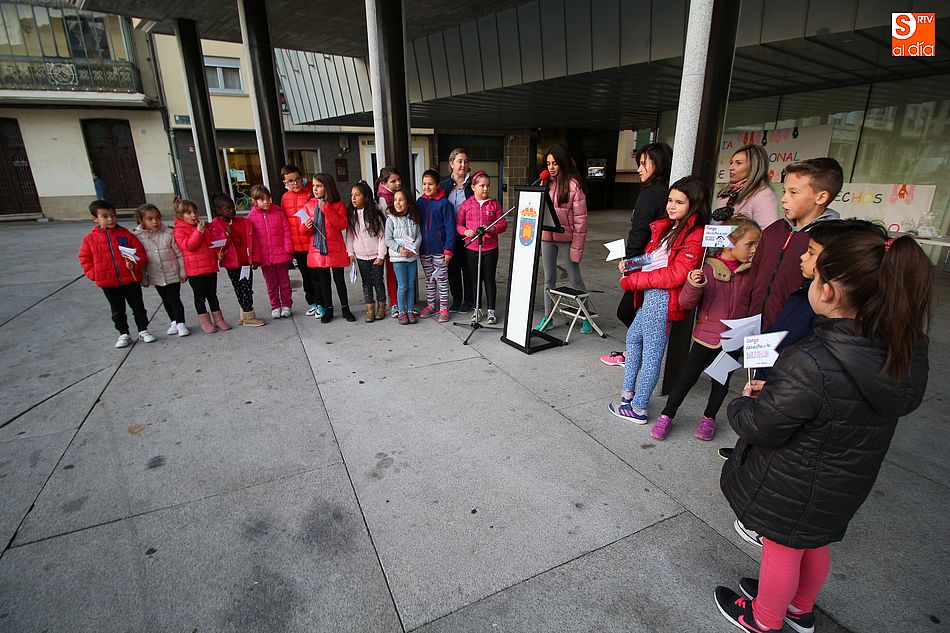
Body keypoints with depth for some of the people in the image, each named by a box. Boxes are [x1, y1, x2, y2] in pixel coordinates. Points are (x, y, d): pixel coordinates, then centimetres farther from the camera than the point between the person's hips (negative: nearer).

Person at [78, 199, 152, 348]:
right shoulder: (90, 238, 1)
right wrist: (93, 274, -3)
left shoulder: (126, 235, -3)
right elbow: (85, 259, 9)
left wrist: (134, 264, -20)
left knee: (138, 307, 9)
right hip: (108, 283, 1)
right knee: (117, 311, 13)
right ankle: (124, 334, 24)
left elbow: (141, 254, -2)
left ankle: (143, 331, 23)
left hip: (131, 280, -1)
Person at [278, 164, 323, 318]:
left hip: (312, 243, -5)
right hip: (296, 245, 5)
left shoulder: (311, 194, -8)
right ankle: (311, 302, 27)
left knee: (316, 275, 1)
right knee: (305, 275, 15)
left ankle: (320, 303, 13)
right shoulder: (285, 197, 7)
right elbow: (284, 221, 13)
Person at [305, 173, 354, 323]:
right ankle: (328, 309, 22)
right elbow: (305, 229, 11)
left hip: (335, 249, -3)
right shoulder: (309, 205, 6)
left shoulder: (338, 205, -3)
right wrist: (307, 226, -13)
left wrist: (326, 209, -20)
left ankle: (345, 308, 18)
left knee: (339, 280, 5)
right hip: (317, 249, 3)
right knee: (324, 280, 11)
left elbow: (342, 224, -17)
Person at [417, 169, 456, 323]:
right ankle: (430, 305, 27)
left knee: (441, 279, 5)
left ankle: (443, 308, 14)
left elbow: (450, 228, -11)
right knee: (429, 279, 16)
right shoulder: (420, 202, 6)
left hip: (439, 249, -5)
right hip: (424, 249, 5)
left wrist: (448, 250, -15)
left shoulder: (444, 203, -10)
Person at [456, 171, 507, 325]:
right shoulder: (466, 204, 1)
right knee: (475, 279, 11)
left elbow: (503, 223, 0)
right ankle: (477, 309, 24)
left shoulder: (494, 204, 1)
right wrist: (466, 231, -15)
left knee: (489, 279, 5)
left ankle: (491, 310, 15)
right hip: (471, 248, 1)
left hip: (490, 248, -1)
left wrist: (492, 229, -19)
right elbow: (458, 224, 5)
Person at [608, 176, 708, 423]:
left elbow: (674, 275, -20)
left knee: (651, 353, -2)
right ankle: (628, 391, 33)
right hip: (650, 294, 10)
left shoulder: (695, 236, -13)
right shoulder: (666, 227, 15)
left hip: (662, 298, -10)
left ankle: (638, 409, 9)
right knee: (633, 337, 21)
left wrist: (632, 281, -16)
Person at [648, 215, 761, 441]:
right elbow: (687, 303, -14)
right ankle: (666, 416, 20)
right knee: (688, 376, 6)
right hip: (706, 335, -3)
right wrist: (694, 285, -32)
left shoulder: (752, 272, -3)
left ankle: (709, 418, 38)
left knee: (721, 380, 17)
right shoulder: (707, 268, -14)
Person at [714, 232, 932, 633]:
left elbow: (760, 427, -28)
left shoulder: (810, 365, -38)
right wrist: (774, 389, -1)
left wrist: (745, 401, -7)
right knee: (815, 546, 30)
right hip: (846, 486, 7)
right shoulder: (907, 355, -12)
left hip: (793, 490, -6)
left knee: (782, 551, 19)